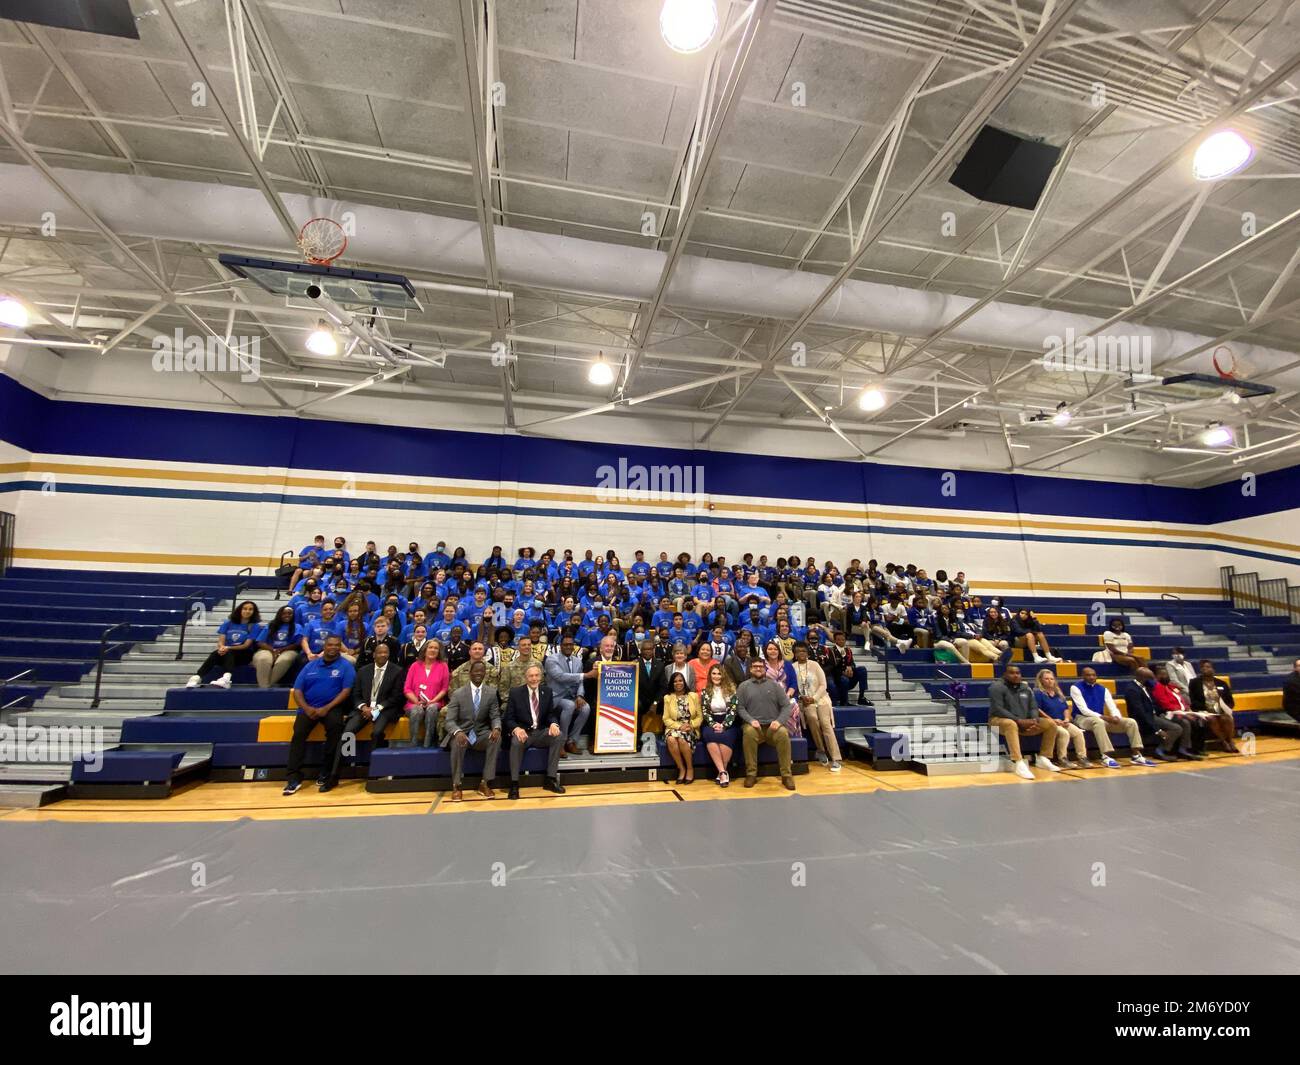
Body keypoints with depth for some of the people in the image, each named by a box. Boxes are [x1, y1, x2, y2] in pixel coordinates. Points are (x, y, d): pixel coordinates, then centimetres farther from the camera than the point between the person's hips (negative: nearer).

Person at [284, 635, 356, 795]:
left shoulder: (346, 666, 2)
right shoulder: (310, 666, 13)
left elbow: (346, 691, -6)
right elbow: (297, 690, 8)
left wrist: (327, 708, -16)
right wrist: (306, 708, -10)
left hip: (332, 707, -3)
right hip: (308, 708, 3)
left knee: (335, 725, -32)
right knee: (298, 732, -25)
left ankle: (326, 773, -18)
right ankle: (294, 776, -16)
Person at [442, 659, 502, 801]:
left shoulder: (492, 692, 0)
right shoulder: (458, 694, -6)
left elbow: (495, 716, 0)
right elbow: (450, 721, -11)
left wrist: (496, 728, -25)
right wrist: (458, 732, -34)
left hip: (481, 734, 2)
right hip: (462, 733, -2)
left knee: (496, 738, -29)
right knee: (457, 742, -35)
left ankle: (484, 783, -18)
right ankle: (456, 786, -19)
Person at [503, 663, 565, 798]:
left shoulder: (547, 692, 7)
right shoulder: (515, 692, -2)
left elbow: (551, 714, 7)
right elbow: (508, 718, -4)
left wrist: (554, 723, -19)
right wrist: (516, 729, -27)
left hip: (541, 733, 3)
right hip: (522, 732, -3)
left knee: (559, 735, -25)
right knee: (517, 741, -36)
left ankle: (550, 779, -14)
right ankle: (514, 783, -21)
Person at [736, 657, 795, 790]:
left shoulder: (774, 685, 12)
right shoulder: (744, 686, 10)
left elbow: (787, 706, 6)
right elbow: (740, 708, 3)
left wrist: (779, 721, -11)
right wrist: (751, 720, -15)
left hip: (772, 726, 1)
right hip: (754, 725, -1)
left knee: (783, 733, -31)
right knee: (748, 732, -34)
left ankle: (787, 775, -18)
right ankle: (751, 774, -20)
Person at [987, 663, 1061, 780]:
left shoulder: (1025, 688, 12)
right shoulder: (997, 687, -10)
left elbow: (1033, 707, 10)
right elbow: (997, 710, -18)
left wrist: (1034, 720, -13)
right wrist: (1018, 720, -25)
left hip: (1024, 722, 7)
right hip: (1000, 720, -7)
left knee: (1051, 724, -5)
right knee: (1011, 724, -41)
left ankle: (1043, 758, 2)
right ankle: (1019, 764, -47)